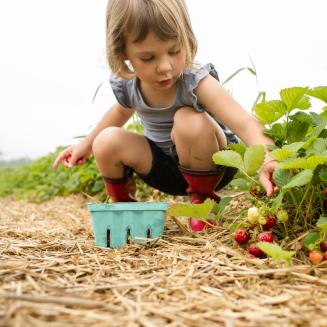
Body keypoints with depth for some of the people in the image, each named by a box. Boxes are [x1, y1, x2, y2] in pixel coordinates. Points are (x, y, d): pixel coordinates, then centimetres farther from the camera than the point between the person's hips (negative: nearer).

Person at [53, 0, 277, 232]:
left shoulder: (197, 82, -29)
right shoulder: (126, 85, -14)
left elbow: (245, 124, -40)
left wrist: (265, 160, -60)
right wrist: (87, 145, 18)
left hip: (214, 163, -4)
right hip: (168, 169, 4)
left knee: (189, 120, -36)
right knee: (107, 142, -17)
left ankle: (204, 199, -11)